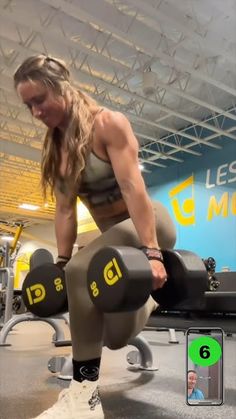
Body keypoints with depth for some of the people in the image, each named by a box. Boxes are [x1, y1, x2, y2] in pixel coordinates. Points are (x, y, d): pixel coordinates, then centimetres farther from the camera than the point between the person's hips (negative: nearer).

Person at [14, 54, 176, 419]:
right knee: (117, 336, 9)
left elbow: (133, 187, -26)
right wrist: (61, 262, -2)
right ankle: (151, 301, 42)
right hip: (115, 233, 7)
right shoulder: (55, 147, 6)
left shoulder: (108, 123, -15)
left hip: (147, 225, -7)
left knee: (84, 270, -35)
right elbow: (64, 209, 3)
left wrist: (151, 252, -33)